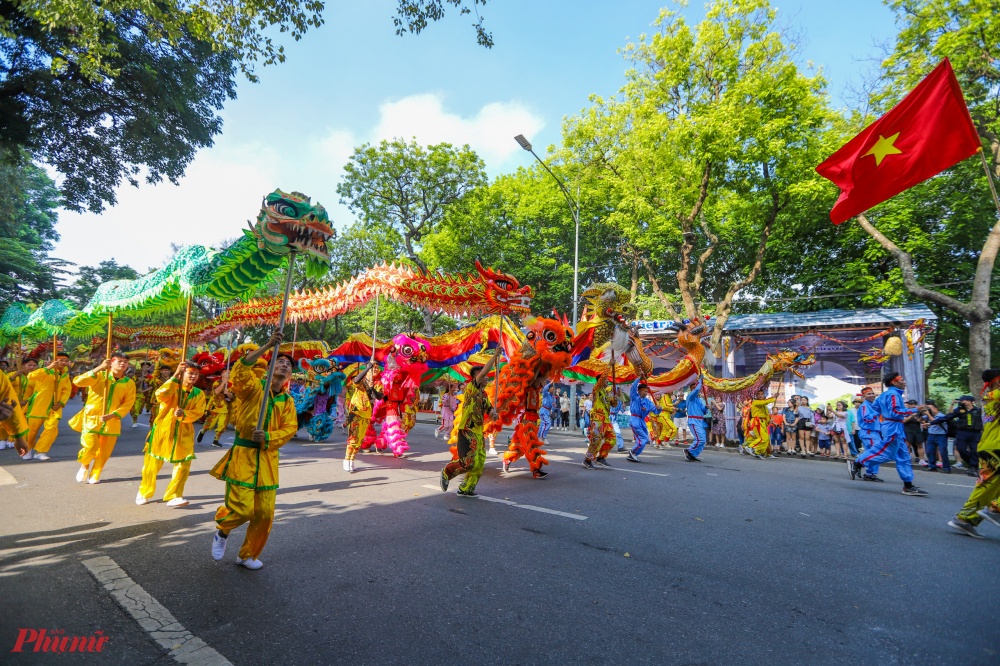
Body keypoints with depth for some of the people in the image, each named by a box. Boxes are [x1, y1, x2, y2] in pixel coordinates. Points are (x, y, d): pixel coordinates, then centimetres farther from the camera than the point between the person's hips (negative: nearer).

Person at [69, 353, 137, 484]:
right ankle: (84, 465, 28)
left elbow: (128, 404, -1)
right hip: (91, 419, -2)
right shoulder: (99, 376, -1)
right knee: (90, 447, -7)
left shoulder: (129, 383, 2)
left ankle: (95, 475, 29)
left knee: (104, 451, 6)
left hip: (111, 422, 2)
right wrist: (99, 368, -24)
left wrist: (113, 415, -15)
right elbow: (78, 381, -17)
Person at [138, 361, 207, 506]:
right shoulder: (172, 388, -5)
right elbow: (160, 396, -27)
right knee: (152, 464, 9)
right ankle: (144, 493, 33)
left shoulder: (199, 394, 4)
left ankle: (174, 496, 5)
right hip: (162, 431, -2)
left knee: (183, 465, -6)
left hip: (184, 434, 2)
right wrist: (175, 376, -32)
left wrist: (183, 414, -27)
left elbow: (198, 412, -7)